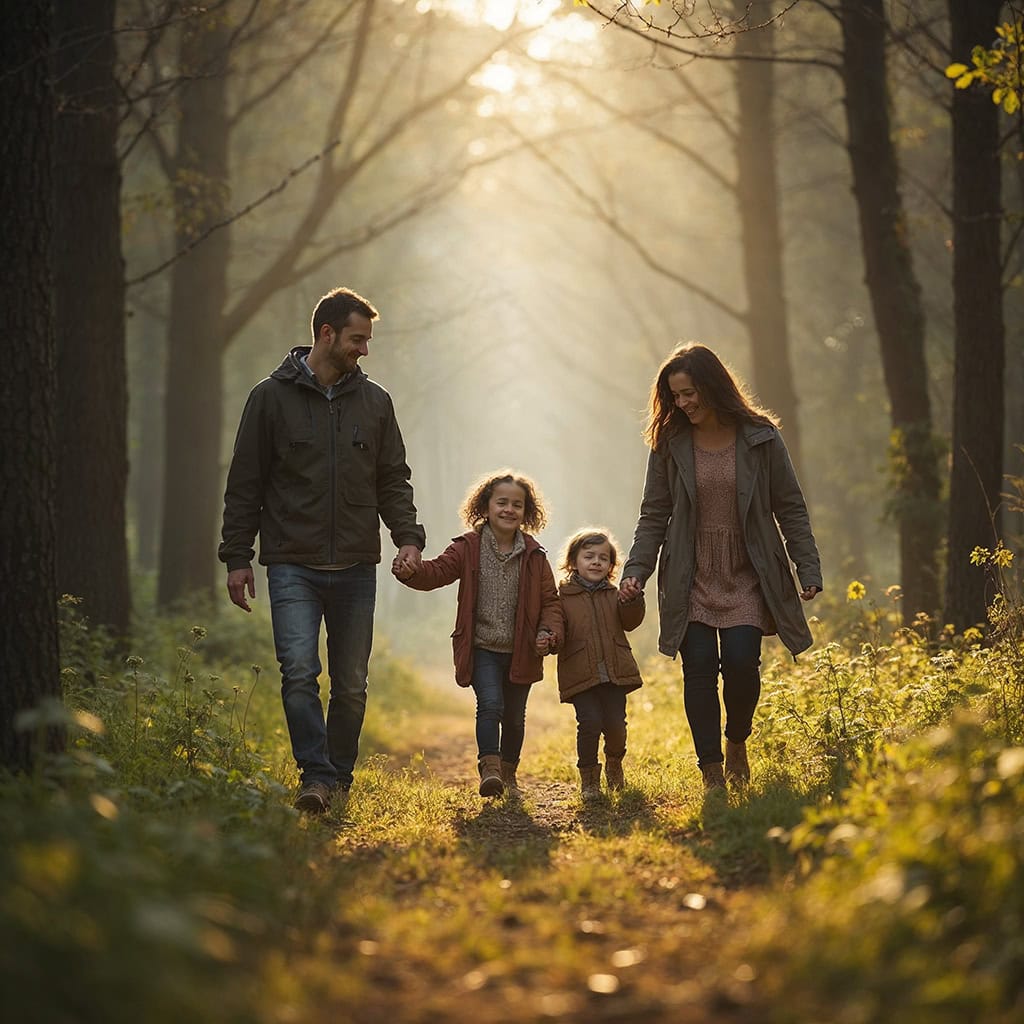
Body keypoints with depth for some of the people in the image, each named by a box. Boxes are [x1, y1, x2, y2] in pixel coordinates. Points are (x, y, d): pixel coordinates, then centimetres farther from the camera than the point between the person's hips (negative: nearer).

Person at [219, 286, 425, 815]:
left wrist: (407, 536, -3)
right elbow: (245, 484, 3)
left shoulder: (374, 401, 9)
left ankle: (340, 776, 22)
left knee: (351, 685, 7)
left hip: (356, 568, 3)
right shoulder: (272, 397, 0)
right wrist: (236, 557, -1)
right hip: (293, 566, -3)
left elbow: (393, 479, 14)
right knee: (299, 672, -17)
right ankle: (316, 776, -13)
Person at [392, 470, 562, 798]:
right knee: (490, 704, -21)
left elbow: (549, 601, 5)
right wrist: (411, 570, -38)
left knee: (515, 716, 14)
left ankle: (508, 774, 32)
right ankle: (489, 768, -20)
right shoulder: (469, 548, -5)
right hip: (482, 649, -3)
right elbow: (437, 571, -16)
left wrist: (548, 633, -12)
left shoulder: (534, 556, 1)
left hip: (520, 652, 3)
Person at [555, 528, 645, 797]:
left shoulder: (614, 595, 13)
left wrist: (631, 599, -18)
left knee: (615, 723, -1)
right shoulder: (563, 596, 3)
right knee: (590, 722, -15)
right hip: (580, 674, -3)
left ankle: (614, 763, 32)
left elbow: (630, 622, 0)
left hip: (614, 672, 3)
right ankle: (588, 776, 6)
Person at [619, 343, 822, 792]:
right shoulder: (669, 445, 2)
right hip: (691, 582, 1)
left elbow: (790, 508, 2)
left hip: (746, 579, -1)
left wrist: (808, 569, -4)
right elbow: (653, 516, 6)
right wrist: (635, 571, -6)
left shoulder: (760, 438, -2)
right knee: (699, 669, -6)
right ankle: (711, 773, 2)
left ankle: (736, 743, 15)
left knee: (741, 662, -14)